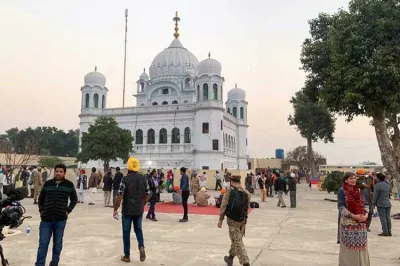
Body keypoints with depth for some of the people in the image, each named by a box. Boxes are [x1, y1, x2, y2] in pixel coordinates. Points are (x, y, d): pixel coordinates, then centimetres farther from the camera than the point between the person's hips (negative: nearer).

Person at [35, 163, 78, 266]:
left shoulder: (69, 185, 0)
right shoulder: (47, 184, 4)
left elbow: (74, 199, 9)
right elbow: (41, 198, 16)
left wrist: (68, 211, -1)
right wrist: (41, 210, 5)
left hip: (61, 219, -1)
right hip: (46, 219, 1)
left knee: (57, 243, 10)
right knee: (43, 243, 2)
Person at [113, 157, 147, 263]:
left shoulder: (125, 179, -13)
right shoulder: (144, 178, 0)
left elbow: (120, 196, -15)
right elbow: (146, 195, 7)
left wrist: (115, 210, -4)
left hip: (127, 210, -3)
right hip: (139, 210, 3)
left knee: (126, 232, 10)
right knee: (138, 229, 20)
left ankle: (127, 256, 16)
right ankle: (141, 246, -3)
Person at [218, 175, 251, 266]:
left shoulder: (229, 190, -10)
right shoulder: (246, 192, 3)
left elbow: (224, 206, -11)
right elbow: (247, 207, 7)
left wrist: (221, 219, -5)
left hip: (232, 220, -5)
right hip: (243, 220, 6)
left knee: (237, 241, -2)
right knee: (236, 239, 21)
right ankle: (230, 257, 37)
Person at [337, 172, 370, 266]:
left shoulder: (358, 190, 11)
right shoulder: (342, 191, -8)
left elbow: (362, 204, 14)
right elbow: (341, 207, -13)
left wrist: (366, 214, -4)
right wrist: (353, 216, -19)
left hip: (360, 222, 6)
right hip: (348, 222, -5)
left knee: (361, 245, 8)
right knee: (348, 246, 1)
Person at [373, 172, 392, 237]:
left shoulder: (377, 185, -13)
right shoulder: (387, 185, 11)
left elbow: (375, 195, -12)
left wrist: (373, 203, -5)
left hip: (381, 204, -7)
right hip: (388, 203, 7)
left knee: (383, 218, -3)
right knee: (388, 217, 10)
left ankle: (385, 232, -4)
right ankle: (389, 231, 12)